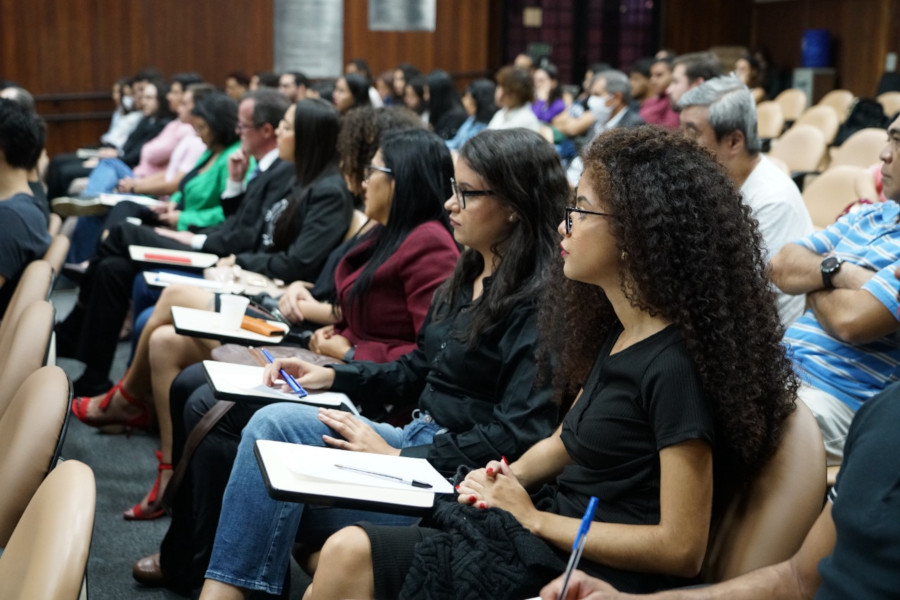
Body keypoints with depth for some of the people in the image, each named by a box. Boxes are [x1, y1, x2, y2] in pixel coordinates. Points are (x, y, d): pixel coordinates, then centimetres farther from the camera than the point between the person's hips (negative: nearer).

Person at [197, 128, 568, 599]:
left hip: (457, 473, -9)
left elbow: (515, 437, -21)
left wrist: (400, 457, -18)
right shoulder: (468, 277, 13)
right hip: (419, 436, 9)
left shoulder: (537, 304, -16)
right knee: (274, 422, -10)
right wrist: (332, 376, 11)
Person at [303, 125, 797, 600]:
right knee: (346, 552, -5)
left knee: (350, 555, -13)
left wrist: (534, 518, -14)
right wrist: (509, 477, 0)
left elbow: (681, 548, -20)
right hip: (548, 526, 8)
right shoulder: (617, 332, 8)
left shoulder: (677, 365, -20)